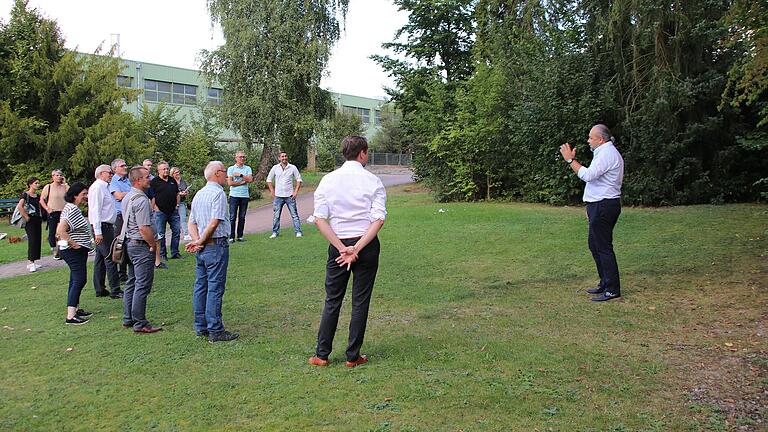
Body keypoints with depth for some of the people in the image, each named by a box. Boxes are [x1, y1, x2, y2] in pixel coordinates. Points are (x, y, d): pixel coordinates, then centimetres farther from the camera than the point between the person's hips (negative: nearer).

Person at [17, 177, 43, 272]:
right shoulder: (25, 195, -9)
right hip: (30, 221, -7)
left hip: (38, 220, 7)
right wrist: (26, 217, -18)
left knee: (37, 241, 7)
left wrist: (40, 216, 10)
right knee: (32, 241, -11)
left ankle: (31, 263, 14)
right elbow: (19, 206, -23)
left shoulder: (37, 196, 12)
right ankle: (31, 263, -10)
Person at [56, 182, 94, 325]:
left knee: (76, 281, 17)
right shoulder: (72, 210, -19)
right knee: (79, 280, -11)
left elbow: (59, 230, 20)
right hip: (74, 251, -11)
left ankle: (76, 309, 28)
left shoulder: (73, 208, 13)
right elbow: (60, 230, -28)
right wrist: (73, 244, -21)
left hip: (77, 250, 11)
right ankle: (70, 316, -11)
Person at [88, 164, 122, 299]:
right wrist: (98, 232, -23)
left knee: (101, 258, 12)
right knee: (110, 258, -8)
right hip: (102, 227, -10)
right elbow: (95, 210, -19)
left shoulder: (104, 187, 18)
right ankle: (115, 290, -5)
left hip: (107, 226, 10)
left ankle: (100, 290, 19)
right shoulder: (97, 187, -12)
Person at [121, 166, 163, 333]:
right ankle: (140, 324, 1)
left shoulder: (127, 197, 12)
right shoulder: (141, 200, -20)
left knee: (131, 284, 17)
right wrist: (154, 244, -12)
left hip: (130, 243, 11)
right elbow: (144, 228, -24)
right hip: (142, 246, -11)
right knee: (142, 286, -4)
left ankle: (128, 319, 25)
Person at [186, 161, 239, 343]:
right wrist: (200, 242, -8)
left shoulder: (199, 194, 15)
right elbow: (214, 223, -19)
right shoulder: (218, 193, -13)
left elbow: (191, 223, 13)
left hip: (202, 248, 9)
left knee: (200, 286, 12)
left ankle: (201, 327, 20)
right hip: (216, 246, -9)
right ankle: (215, 331, 0)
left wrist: (196, 240, -1)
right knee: (215, 288, -5)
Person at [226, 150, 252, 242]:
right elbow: (230, 183, -7)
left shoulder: (248, 168, 10)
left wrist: (240, 175, -9)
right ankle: (231, 237, 0)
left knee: (242, 217, 6)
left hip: (245, 195, 2)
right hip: (234, 195, -2)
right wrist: (242, 182, -6)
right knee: (232, 217, -4)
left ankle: (240, 236, 13)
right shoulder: (231, 168, 3)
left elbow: (250, 179, -7)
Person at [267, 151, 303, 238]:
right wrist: (272, 191, 4)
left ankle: (298, 232, 4)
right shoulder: (275, 168, 4)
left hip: (290, 196, -1)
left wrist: (296, 192, -3)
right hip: (278, 196, 1)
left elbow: (299, 179, 5)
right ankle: (275, 232, 15)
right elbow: (269, 180, 12)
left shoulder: (293, 168, 0)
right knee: (276, 215, 6)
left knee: (294, 215, 0)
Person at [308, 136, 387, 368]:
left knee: (332, 301, 11)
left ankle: (322, 355, 17)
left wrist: (342, 248, -6)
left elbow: (319, 219, -6)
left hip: (338, 244, 2)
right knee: (360, 301, 7)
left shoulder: (328, 180, 1)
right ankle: (353, 356, 15)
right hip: (367, 244, -1)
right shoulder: (373, 181, -4)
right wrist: (356, 249, -14)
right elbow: (379, 219, -12)